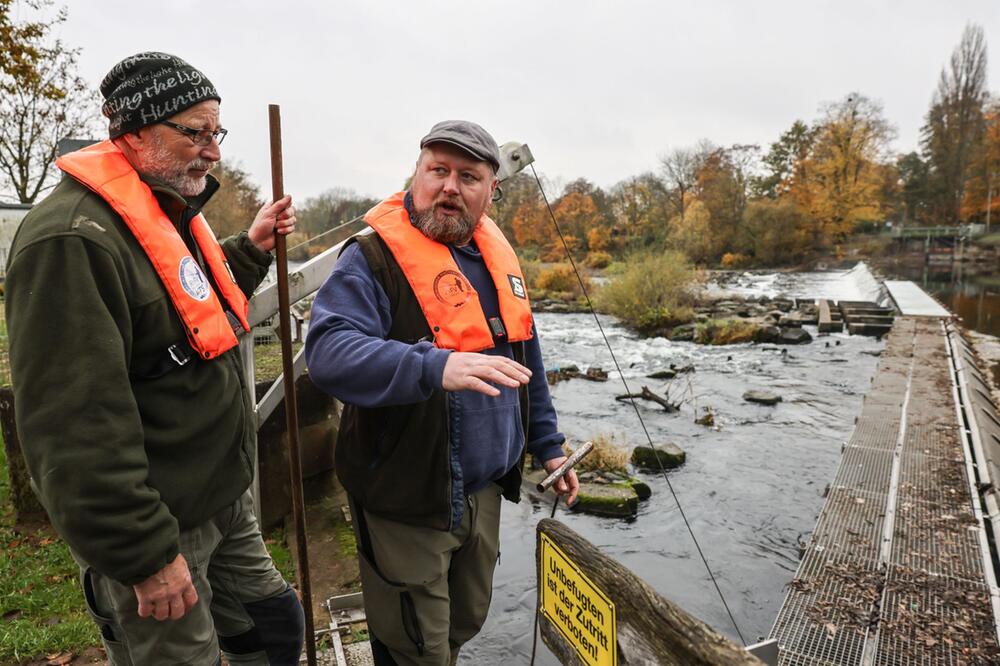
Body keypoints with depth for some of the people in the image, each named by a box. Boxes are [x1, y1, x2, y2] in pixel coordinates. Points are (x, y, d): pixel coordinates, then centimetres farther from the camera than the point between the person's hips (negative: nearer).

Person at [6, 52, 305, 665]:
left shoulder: (173, 214, 9)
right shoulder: (74, 239, -23)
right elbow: (76, 427, -27)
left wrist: (252, 248, 10)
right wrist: (145, 556, -23)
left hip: (226, 498, 9)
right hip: (157, 529, -9)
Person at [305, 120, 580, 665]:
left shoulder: (496, 255, 7)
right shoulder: (374, 258, -15)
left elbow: (525, 361, 14)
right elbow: (328, 353, -30)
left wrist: (547, 446, 14)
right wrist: (436, 367, -44)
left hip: (484, 489, 7)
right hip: (407, 497, -6)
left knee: (467, 622, 25)